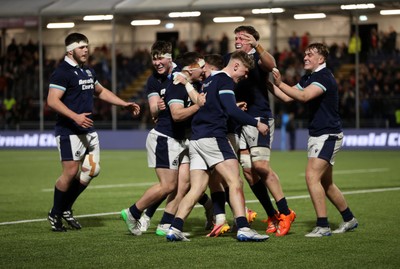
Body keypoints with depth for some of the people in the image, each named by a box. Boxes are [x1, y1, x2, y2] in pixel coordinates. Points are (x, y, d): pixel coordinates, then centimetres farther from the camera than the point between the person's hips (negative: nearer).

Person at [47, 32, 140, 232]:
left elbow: (100, 92, 32)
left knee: (92, 170, 4)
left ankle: (66, 209, 19)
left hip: (88, 130, 9)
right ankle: (55, 214, 9)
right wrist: (75, 117, -31)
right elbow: (52, 100, -21)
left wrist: (124, 104, 25)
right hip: (69, 131, -8)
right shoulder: (62, 72, -13)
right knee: (70, 172, -9)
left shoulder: (88, 71, 15)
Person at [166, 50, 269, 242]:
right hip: (213, 137, -9)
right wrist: (256, 123, -10)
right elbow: (232, 111, -17)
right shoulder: (225, 81, -5)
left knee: (196, 189, 5)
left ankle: (175, 229, -5)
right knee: (235, 183, -10)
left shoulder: (209, 80, 23)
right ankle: (243, 229, -20)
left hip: (195, 139, 9)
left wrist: (234, 108, 29)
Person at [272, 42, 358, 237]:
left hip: (328, 135, -10)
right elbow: (288, 97, 12)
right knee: (325, 183, 15)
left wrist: (280, 84, -35)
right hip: (317, 135, 10)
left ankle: (322, 226, -18)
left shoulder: (324, 77, -16)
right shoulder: (308, 78, 13)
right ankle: (349, 220, 28)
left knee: (312, 176, -19)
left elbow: (304, 96, -31)